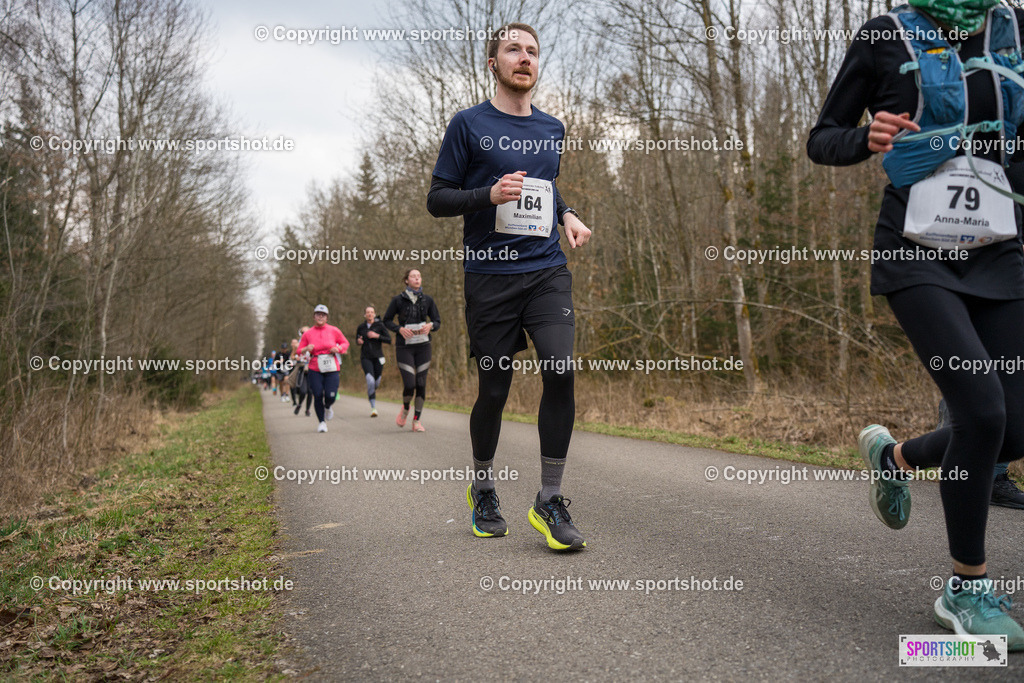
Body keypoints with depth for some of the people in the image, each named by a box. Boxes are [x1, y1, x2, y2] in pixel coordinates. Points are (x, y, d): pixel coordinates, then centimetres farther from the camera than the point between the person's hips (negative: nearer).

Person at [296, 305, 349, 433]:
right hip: (315, 369, 0)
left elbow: (345, 343, 15)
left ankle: (328, 407, 28)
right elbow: (299, 350, 10)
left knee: (330, 396, -10)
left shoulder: (334, 331, 4)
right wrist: (306, 349, -12)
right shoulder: (308, 333, 5)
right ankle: (321, 422, 14)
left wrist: (338, 348, -5)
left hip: (332, 368, 0)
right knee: (318, 396, -6)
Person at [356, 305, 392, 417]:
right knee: (370, 381, -20)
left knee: (376, 383, 9)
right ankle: (373, 407, -16)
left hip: (378, 357, 0)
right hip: (365, 358, 0)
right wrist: (358, 341, -4)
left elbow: (389, 340, -4)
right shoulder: (361, 327, 4)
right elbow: (357, 339, 20)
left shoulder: (380, 325, -2)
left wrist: (377, 336, -17)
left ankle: (371, 392, 48)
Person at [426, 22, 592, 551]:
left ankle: (549, 501, -4)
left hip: (547, 270, 3)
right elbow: (437, 199, 2)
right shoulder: (468, 124, 3)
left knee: (560, 371, -15)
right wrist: (490, 195, -15)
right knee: (493, 389, 2)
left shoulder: (552, 129, 16)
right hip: (490, 275, -3)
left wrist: (567, 216, 10)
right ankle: (483, 488, 27)